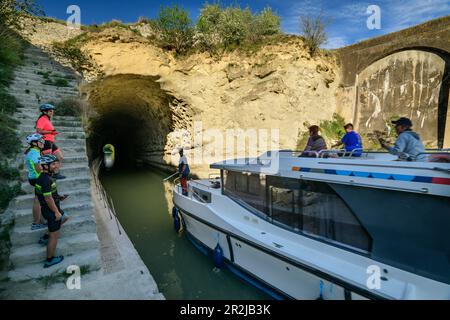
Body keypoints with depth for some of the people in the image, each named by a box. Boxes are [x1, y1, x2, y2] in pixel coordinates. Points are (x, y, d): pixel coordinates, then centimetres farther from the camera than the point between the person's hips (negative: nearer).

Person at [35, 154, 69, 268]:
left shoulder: (45, 177, 3)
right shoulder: (46, 179, -28)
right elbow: (48, 198, -26)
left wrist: (58, 197, 9)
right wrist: (56, 212, -18)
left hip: (49, 209, 10)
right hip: (51, 211, -10)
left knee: (65, 218, 31)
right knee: (54, 235, 4)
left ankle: (46, 237, 36)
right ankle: (50, 260, 18)